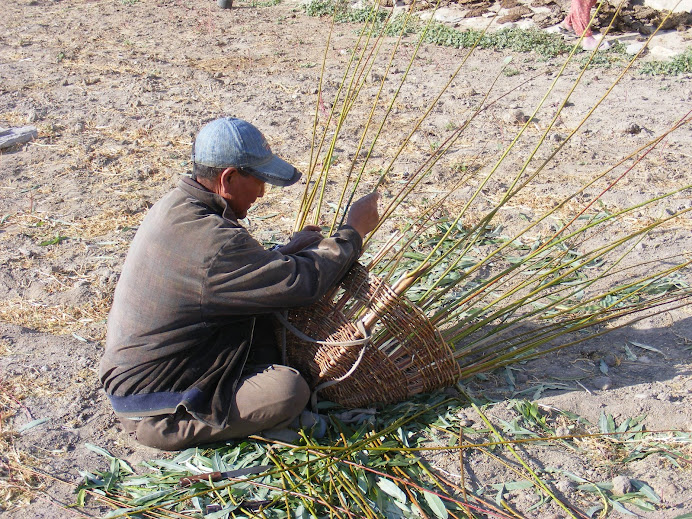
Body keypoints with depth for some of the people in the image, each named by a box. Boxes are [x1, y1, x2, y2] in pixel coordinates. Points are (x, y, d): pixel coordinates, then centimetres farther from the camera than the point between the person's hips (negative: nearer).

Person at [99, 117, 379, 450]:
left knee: (265, 318, 5)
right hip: (153, 416, -9)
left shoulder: (176, 205, 3)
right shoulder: (212, 243, -30)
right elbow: (303, 282, -24)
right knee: (288, 391, -22)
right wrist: (353, 231, -9)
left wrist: (288, 252, 9)